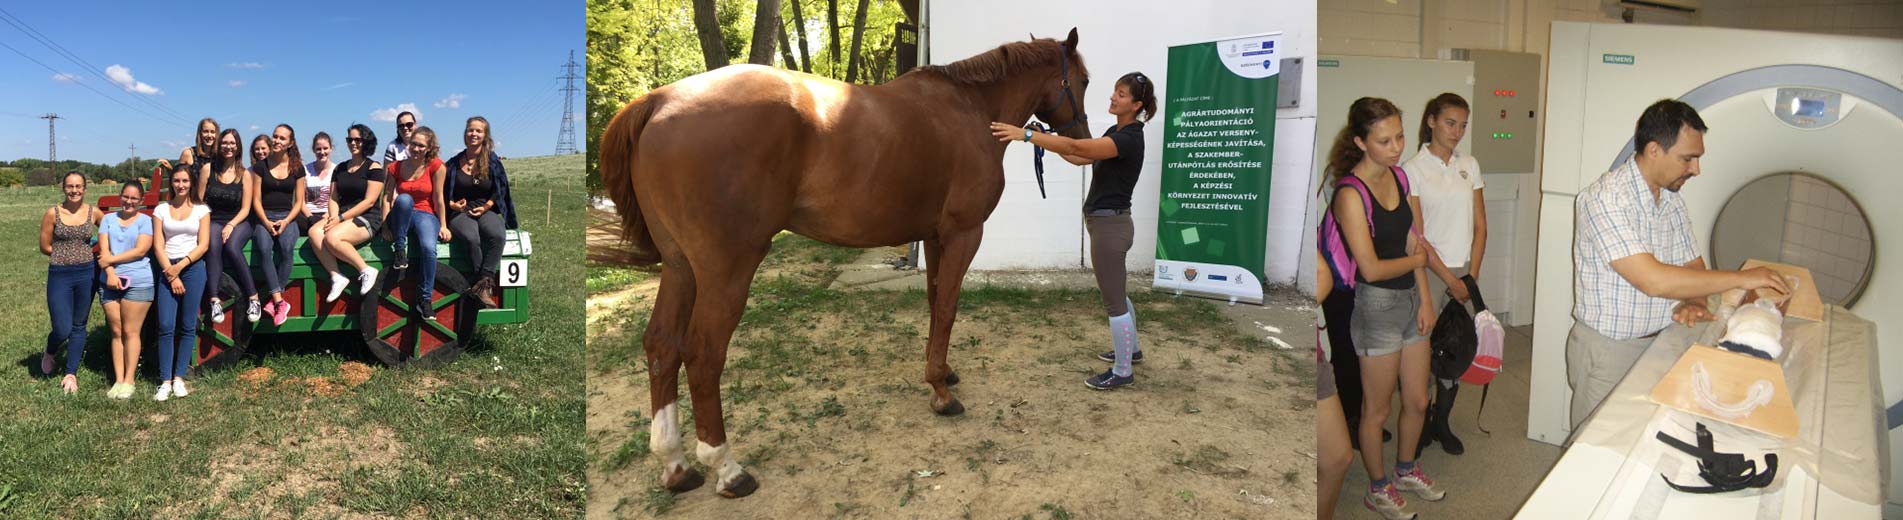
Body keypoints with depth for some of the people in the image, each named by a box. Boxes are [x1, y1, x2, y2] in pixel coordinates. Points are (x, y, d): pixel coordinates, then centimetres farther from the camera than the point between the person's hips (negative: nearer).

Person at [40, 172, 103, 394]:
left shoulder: (94, 213, 1)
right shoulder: (53, 213, -4)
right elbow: (45, 247, 1)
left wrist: (86, 252, 4)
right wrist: (66, 254, 2)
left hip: (86, 274, 2)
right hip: (59, 275, -2)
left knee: (79, 326, 8)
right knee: (63, 330, -5)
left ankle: (71, 374, 19)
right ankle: (49, 353, 29)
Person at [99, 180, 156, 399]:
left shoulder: (145, 221, 3)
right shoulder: (108, 219, 13)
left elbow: (140, 250, -8)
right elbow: (104, 250, 3)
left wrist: (110, 260, -8)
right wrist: (110, 273, -11)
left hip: (138, 282, -4)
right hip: (111, 282, 4)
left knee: (131, 332, -3)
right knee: (116, 332, 6)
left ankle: (129, 381, 1)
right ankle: (118, 380, 9)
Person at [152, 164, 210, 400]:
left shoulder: (201, 210, 8)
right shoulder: (161, 210, 10)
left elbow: (203, 245, 1)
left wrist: (180, 266, -10)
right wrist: (171, 273, -6)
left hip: (193, 268, -1)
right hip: (167, 269, 1)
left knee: (188, 326, 0)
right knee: (166, 326, -6)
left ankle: (179, 378, 6)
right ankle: (165, 381, -3)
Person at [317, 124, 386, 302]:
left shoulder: (374, 168, -1)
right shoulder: (340, 168, 19)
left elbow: (369, 201, -9)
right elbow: (333, 198, 14)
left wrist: (341, 218, -15)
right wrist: (333, 216, -8)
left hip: (367, 218, -6)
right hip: (342, 217, 6)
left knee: (332, 237, -32)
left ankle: (366, 270, -16)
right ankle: (336, 277, -24)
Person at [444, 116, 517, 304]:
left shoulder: (493, 161, 8)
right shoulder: (454, 163, 9)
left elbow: (500, 190, 10)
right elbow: (443, 192, 14)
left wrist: (486, 206, -4)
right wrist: (453, 204, -6)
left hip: (487, 210, 0)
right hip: (460, 213, 0)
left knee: (497, 235, -36)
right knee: (471, 238, -36)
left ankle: (483, 285, -35)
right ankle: (486, 285, -28)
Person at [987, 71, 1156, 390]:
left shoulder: (1130, 138, -21)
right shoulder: (1116, 131, 10)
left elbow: (1077, 147, -33)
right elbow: (1081, 158, 17)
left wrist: (1026, 134, -37)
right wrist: (1049, 142, 4)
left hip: (1109, 225, -10)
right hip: (1108, 221, 10)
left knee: (1114, 300, -1)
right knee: (1116, 293, 24)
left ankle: (1122, 371, 9)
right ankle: (1131, 349, 40)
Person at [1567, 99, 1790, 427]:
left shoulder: (1672, 200, 7)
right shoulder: (1604, 198, -21)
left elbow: (1692, 266, 14)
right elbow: (1652, 280, -29)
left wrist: (1693, 303, -9)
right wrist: (1741, 279, -21)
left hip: (1659, 343, 7)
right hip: (1607, 350, -7)